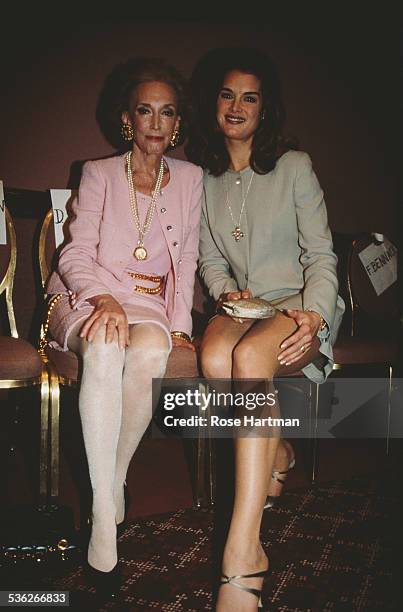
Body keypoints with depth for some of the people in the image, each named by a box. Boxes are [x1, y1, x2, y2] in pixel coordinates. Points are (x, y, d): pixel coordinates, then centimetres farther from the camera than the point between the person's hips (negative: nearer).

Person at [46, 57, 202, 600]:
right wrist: (107, 299, -23)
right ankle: (105, 512, -31)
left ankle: (113, 481, -17)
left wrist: (179, 323, 0)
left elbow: (187, 260, 13)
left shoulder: (190, 178, 12)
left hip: (150, 301, 2)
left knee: (151, 350, -35)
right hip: (86, 296, -1)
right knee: (105, 348, -37)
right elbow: (76, 255, -3)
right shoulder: (99, 173, 6)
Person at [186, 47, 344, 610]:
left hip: (300, 303, -3)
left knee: (249, 356, -37)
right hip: (242, 304, 3)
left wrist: (313, 316, -20)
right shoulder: (202, 177, 12)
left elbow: (321, 256, -3)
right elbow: (210, 258, 14)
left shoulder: (294, 166, 1)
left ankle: (243, 554, -39)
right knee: (215, 358, -34)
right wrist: (226, 293, -8)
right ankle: (277, 455, -2)